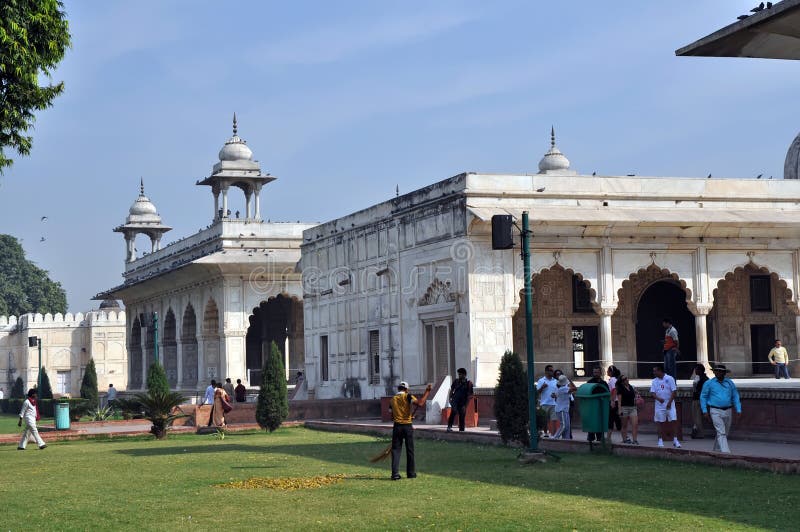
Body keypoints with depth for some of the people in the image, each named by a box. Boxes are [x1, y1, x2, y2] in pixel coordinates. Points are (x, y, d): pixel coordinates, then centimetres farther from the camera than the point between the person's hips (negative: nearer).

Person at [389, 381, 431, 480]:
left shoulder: (393, 399, 7)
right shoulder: (407, 396, -6)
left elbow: (392, 416, 12)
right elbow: (420, 403, -21)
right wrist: (427, 391, -13)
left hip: (397, 426, 2)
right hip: (408, 427, -2)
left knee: (396, 450, 1)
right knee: (410, 450, 10)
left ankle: (395, 474, -10)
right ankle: (411, 473, 17)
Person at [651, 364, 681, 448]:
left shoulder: (669, 379, -2)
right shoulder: (655, 381, 7)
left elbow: (674, 391, -5)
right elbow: (652, 393, 1)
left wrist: (669, 402, -14)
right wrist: (658, 398, -20)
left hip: (669, 405, -2)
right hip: (659, 406, 2)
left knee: (673, 421, -6)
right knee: (660, 423, 4)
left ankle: (675, 440, 0)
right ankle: (660, 440, 10)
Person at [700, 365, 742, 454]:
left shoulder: (730, 383, 9)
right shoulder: (709, 383, 1)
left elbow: (735, 397, 11)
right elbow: (703, 397, 5)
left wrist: (738, 410, 2)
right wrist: (705, 411, -2)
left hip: (727, 411, 4)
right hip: (715, 411, -4)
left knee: (725, 433, 14)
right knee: (721, 433, -15)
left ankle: (716, 450, 32)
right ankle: (725, 452, -22)